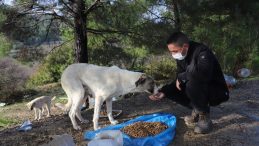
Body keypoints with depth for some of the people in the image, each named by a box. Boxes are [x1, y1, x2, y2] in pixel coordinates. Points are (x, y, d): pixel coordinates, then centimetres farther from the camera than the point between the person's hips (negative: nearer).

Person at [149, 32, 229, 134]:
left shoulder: (202, 52, -26)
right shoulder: (181, 57, -2)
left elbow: (203, 74, -44)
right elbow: (178, 80, 1)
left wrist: (182, 77, -28)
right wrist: (164, 92, -15)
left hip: (217, 92, -8)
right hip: (201, 90, 8)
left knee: (192, 84, -35)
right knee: (171, 91, -5)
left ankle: (204, 118, -15)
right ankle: (198, 111, 7)